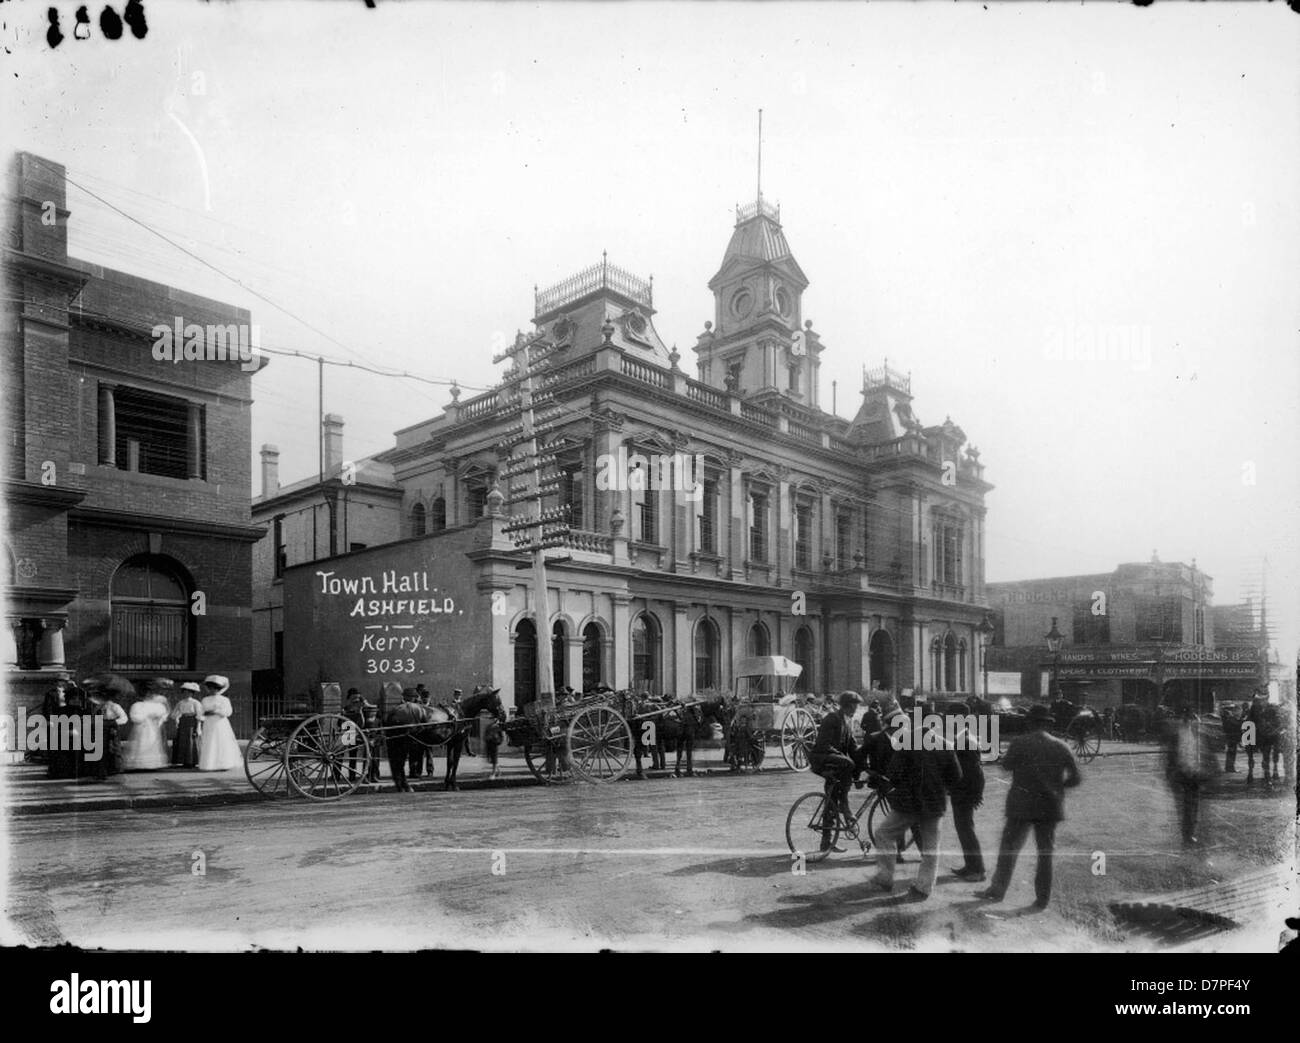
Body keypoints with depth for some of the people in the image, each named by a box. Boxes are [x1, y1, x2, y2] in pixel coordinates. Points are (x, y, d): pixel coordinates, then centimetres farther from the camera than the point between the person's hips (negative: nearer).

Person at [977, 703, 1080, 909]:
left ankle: (997, 891, 14)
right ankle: (1042, 898, 16)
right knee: (1045, 854, 13)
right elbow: (1075, 778, 1)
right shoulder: (1061, 747, -1)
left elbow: (1006, 764, 0)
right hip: (1050, 806, 3)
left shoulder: (1020, 743, -11)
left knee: (1009, 849, 9)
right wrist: (1056, 786, 14)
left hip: (1022, 805, -3)